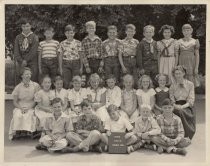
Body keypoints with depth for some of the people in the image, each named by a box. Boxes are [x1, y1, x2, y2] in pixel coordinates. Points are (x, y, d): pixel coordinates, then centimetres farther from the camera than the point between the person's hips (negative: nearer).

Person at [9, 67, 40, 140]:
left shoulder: (35, 85, 3)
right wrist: (21, 108, -12)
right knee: (17, 116, -31)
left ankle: (28, 131, -23)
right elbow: (15, 102, 8)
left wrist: (28, 108, -13)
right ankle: (17, 131, -21)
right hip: (19, 107, 1)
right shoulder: (18, 87, 6)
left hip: (31, 108, -1)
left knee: (28, 115, -33)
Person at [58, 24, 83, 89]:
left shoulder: (78, 43, 3)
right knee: (66, 83, -1)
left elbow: (80, 56, 5)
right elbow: (60, 57, 6)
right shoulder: (62, 43, 4)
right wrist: (60, 68, 2)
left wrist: (81, 67, 1)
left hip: (76, 64, 0)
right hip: (66, 64, 0)